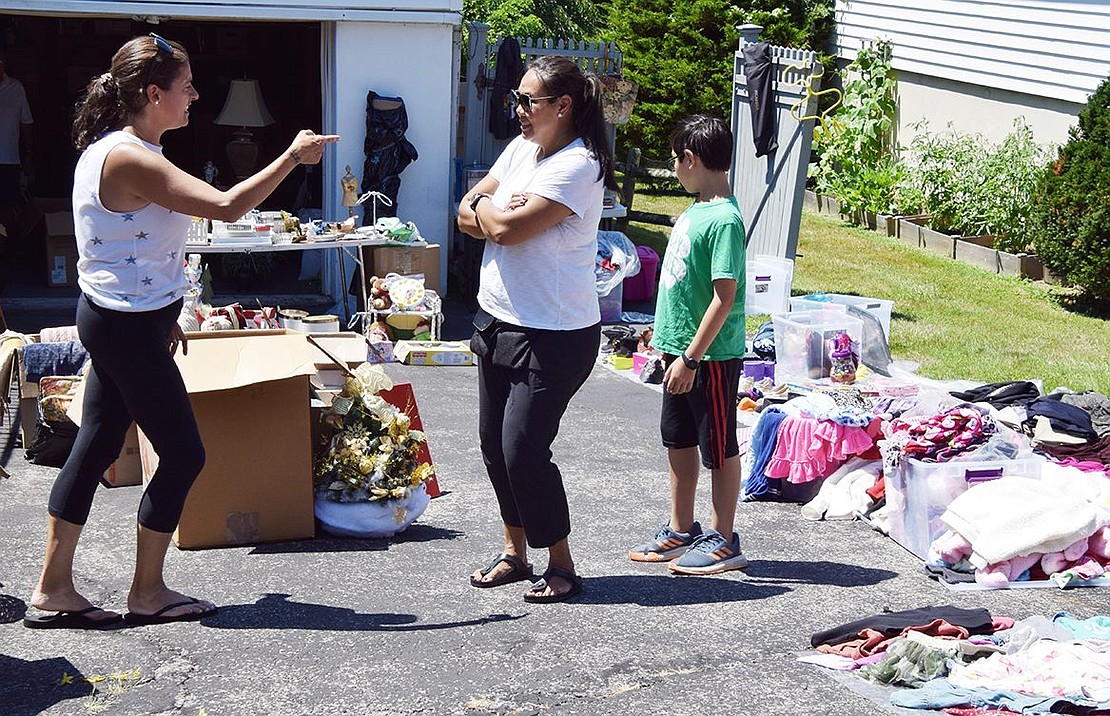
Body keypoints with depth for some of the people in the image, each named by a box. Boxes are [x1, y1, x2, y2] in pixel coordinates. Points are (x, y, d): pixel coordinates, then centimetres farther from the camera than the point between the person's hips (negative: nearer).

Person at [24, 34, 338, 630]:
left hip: (117, 319, 10)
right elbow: (225, 206, -30)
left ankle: (53, 590, 19)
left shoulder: (114, 149, 10)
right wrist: (292, 156, -21)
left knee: (96, 446, 13)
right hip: (128, 327, -10)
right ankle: (146, 595, 14)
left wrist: (162, 316, 22)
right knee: (183, 455, 1)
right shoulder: (130, 159, -22)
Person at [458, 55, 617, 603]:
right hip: (498, 320, 9)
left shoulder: (577, 166, -18)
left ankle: (561, 566, 8)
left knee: (523, 447, -8)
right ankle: (515, 552, 28)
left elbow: (508, 228, -24)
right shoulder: (521, 148, 10)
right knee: (494, 443, 13)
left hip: (552, 336, -9)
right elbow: (468, 216, 9)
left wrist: (483, 207, -3)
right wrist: (495, 212, -13)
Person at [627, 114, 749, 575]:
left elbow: (725, 297, -22)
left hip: (710, 355, -9)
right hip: (681, 349, 9)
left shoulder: (724, 219, -20)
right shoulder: (695, 210, 8)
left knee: (719, 447, 3)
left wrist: (691, 357, -23)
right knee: (679, 440, 17)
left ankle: (723, 541, 14)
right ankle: (681, 532, 29)